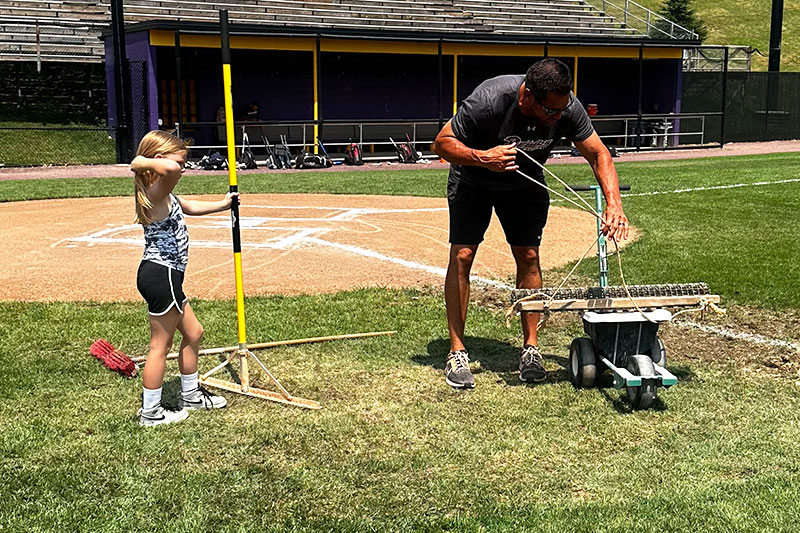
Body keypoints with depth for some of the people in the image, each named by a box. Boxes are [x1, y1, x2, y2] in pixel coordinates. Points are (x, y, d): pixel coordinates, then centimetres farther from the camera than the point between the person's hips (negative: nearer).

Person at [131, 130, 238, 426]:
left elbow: (190, 206, 35)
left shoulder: (166, 196, 14)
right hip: (160, 275, -11)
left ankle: (191, 395, 37)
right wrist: (142, 162, -25)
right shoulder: (155, 193, -19)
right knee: (161, 344, 1)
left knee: (193, 332, 21)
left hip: (164, 276, 11)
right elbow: (170, 170, -42)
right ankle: (150, 412, 14)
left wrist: (222, 204, 42)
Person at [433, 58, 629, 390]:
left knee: (528, 256, -5)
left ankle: (531, 349, 6)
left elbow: (598, 154, -15)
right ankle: (456, 353, -5)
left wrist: (614, 204, -28)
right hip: (473, 180, -3)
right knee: (462, 255, -12)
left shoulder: (567, 108, -26)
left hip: (524, 184, 3)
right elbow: (442, 143, -26)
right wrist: (482, 158, -43)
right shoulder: (489, 100, -36)